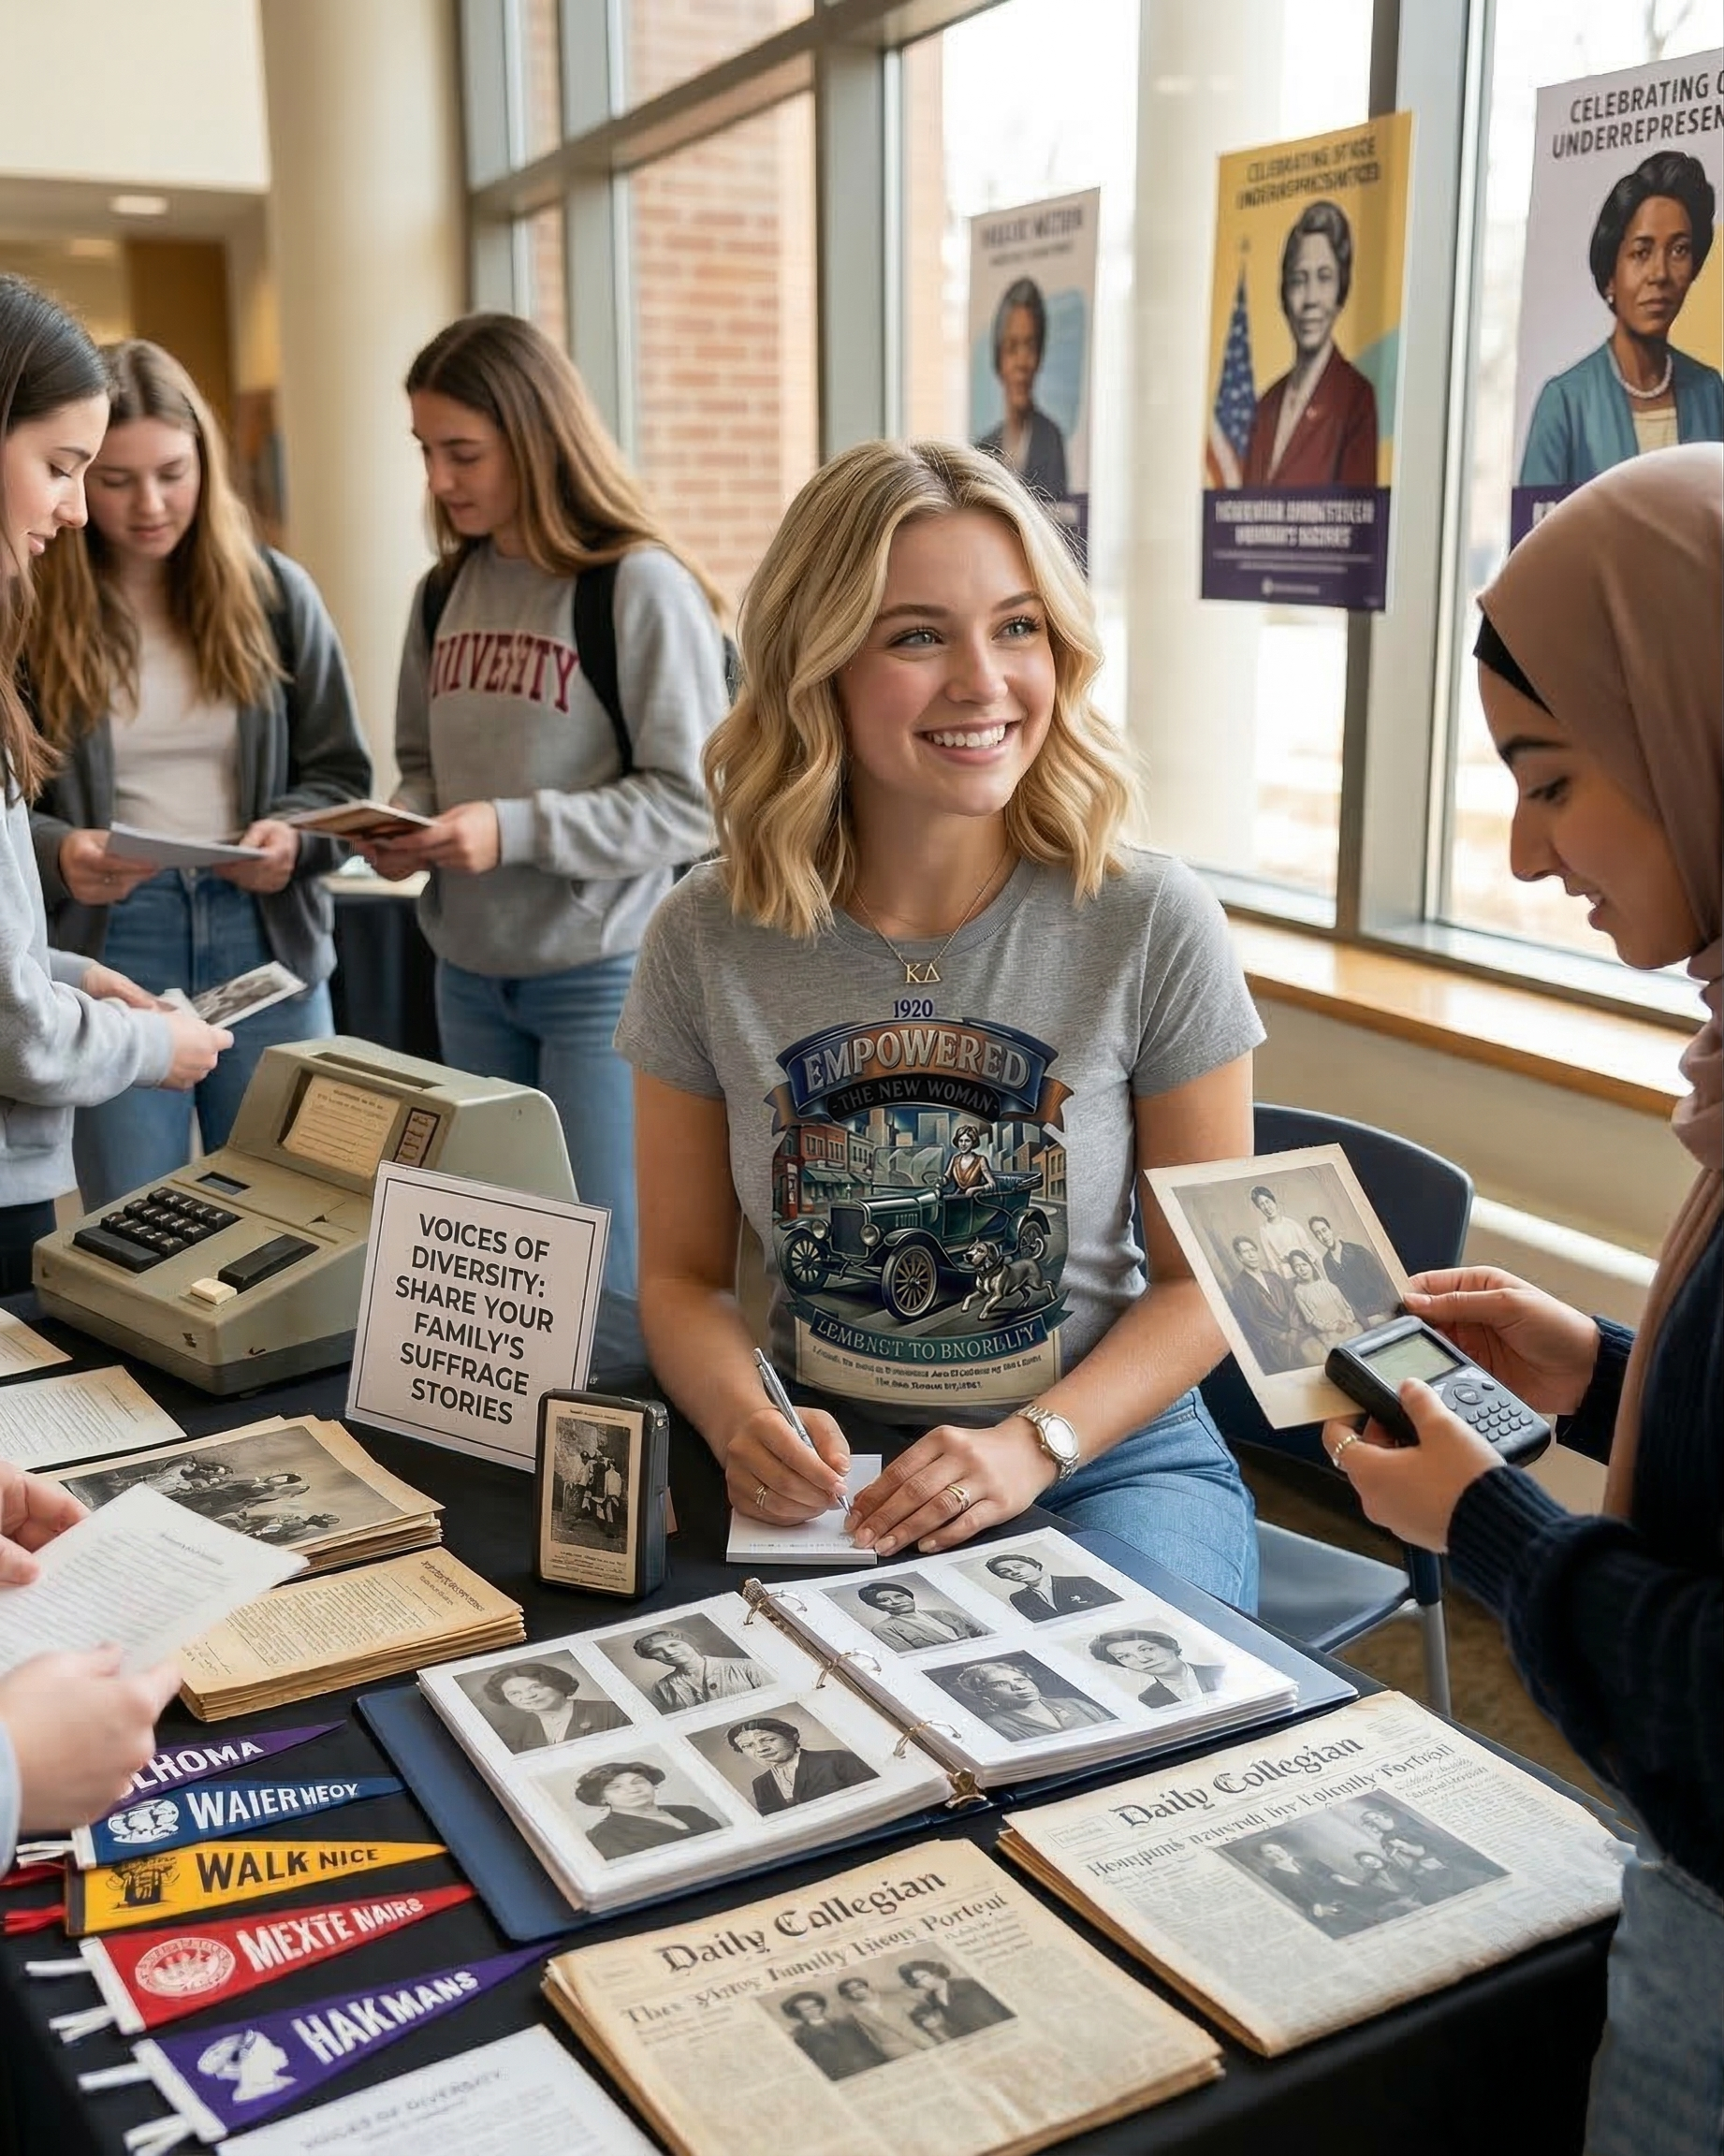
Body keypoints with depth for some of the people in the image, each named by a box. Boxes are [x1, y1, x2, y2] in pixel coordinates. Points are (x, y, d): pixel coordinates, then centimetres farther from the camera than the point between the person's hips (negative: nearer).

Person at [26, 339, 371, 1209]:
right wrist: (58, 852, -21)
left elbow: (339, 772, 7)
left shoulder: (274, 593, 4)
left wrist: (294, 835, -13)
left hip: (265, 935, 2)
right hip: (110, 943, -1)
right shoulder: (35, 612, -2)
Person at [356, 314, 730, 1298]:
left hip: (603, 976, -7)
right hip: (469, 974, 7)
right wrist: (407, 825, -3)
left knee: (606, 1278, 1)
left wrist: (513, 830, -23)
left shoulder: (642, 586, -14)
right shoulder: (445, 593, 9)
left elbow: (691, 800, -16)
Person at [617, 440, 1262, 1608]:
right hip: (816, 1473, 2)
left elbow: (1205, 1278, -3)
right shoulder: (708, 939, -4)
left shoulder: (1152, 923, -9)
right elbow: (683, 1274, 3)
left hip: (1107, 1460, -1)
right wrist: (743, 1421, -18)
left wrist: (1031, 1445, -18)